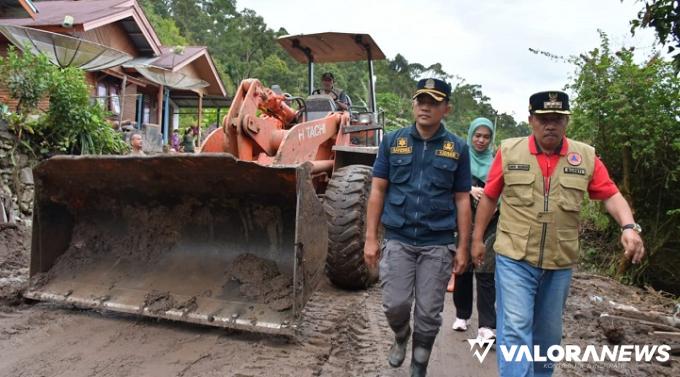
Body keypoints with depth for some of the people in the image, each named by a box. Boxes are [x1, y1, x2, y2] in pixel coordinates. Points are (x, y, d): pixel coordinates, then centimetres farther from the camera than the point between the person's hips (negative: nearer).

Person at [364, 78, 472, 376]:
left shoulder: (457, 148, 3)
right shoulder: (392, 141, 3)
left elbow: (462, 200, 5)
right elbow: (377, 191, 2)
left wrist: (462, 247, 2)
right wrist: (371, 238, -2)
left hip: (438, 243, 0)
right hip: (397, 239, 0)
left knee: (429, 313, 6)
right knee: (395, 304, -2)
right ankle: (400, 337, 33)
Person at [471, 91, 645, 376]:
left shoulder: (586, 156, 0)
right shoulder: (509, 151, -3)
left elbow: (611, 195, 1)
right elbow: (489, 197, 3)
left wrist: (629, 227, -18)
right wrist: (477, 239, 5)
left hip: (559, 263, 3)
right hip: (514, 258, -2)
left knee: (548, 332, 17)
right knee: (515, 328, -10)